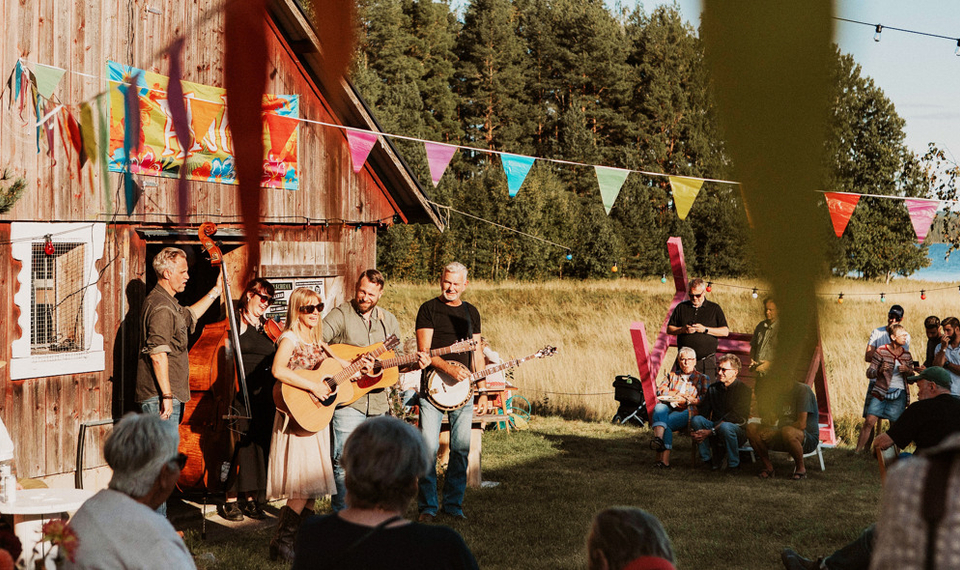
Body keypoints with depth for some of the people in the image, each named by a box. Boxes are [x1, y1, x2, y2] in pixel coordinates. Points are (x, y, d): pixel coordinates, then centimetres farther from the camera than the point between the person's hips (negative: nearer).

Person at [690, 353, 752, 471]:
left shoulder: (744, 390, -7)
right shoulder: (713, 388, 10)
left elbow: (735, 418, -16)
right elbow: (703, 413, 4)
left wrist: (710, 432, -24)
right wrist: (698, 432, -19)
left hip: (739, 431, -4)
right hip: (715, 427, 4)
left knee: (725, 426, -38)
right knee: (696, 419, -23)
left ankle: (734, 465, -18)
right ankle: (707, 460, -15)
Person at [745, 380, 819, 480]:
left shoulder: (802, 389, -13)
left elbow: (801, 424, -21)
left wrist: (775, 433, -17)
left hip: (809, 439, -7)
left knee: (787, 432, -41)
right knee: (751, 428, -11)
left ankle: (801, 467, -16)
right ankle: (768, 467, -4)